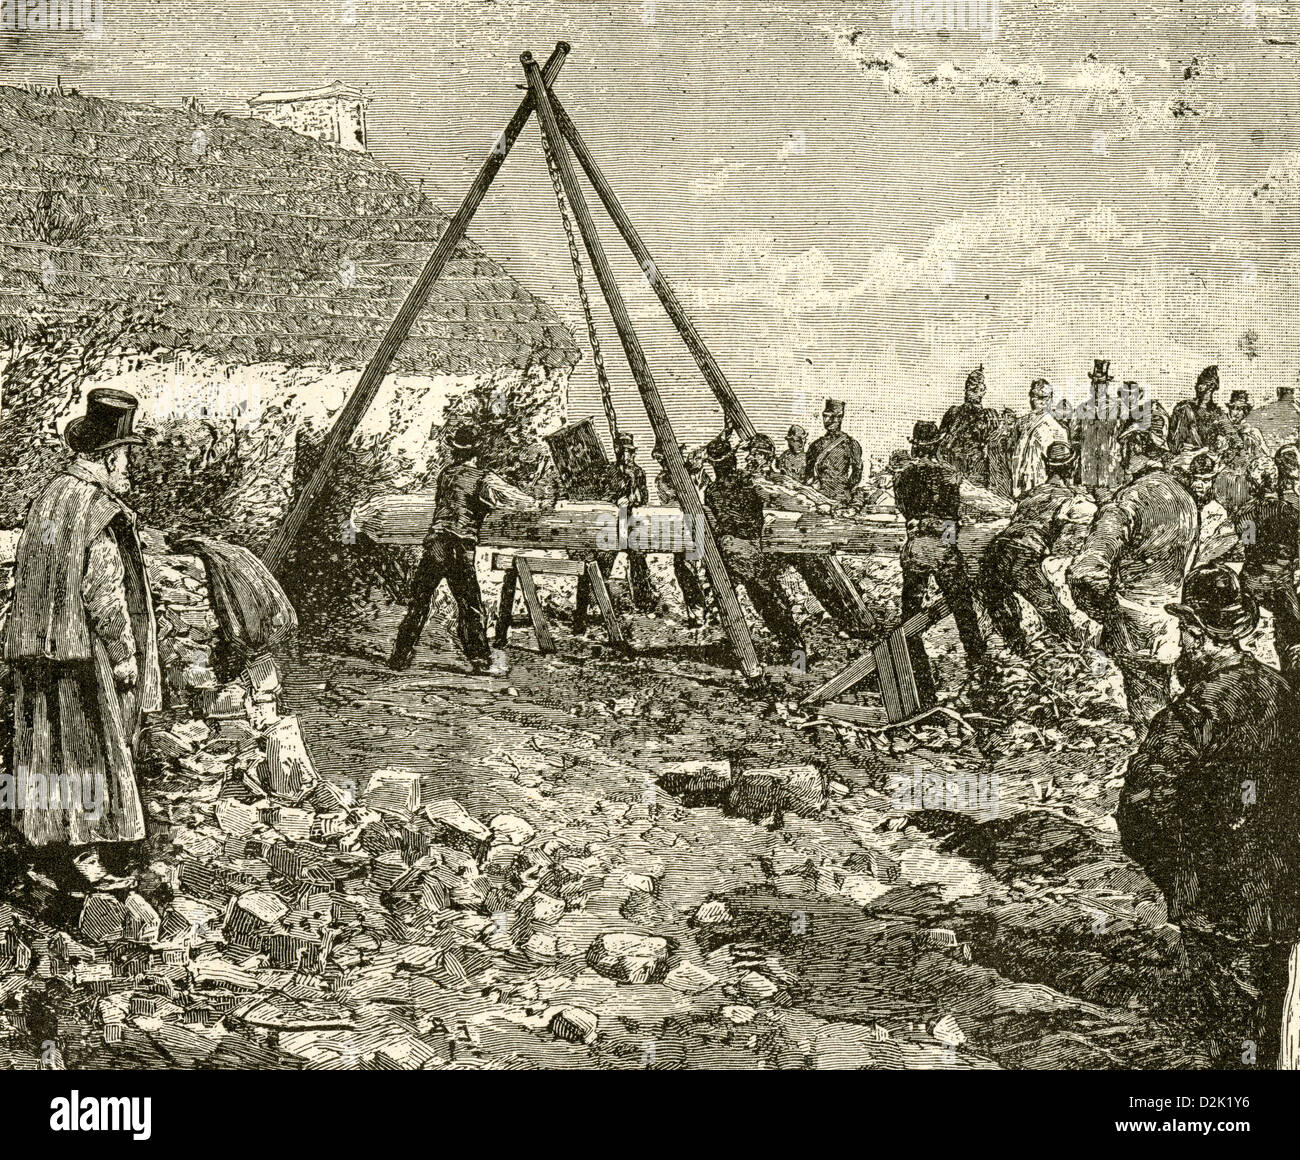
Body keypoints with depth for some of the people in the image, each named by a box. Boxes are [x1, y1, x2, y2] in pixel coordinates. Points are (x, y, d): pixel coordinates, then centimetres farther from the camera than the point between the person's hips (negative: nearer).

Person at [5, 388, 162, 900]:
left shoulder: (46, 497, 11)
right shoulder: (102, 511, -15)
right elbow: (104, 591, -19)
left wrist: (42, 638, 20)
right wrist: (125, 654, -12)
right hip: (87, 652, -8)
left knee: (46, 750, 12)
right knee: (94, 750, -1)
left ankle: (48, 855, 19)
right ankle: (89, 859, 3)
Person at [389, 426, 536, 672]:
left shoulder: (445, 473, 12)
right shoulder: (483, 479, -3)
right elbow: (509, 497, -12)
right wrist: (533, 503, 6)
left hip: (435, 543, 4)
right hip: (461, 549, -4)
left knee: (419, 601, 10)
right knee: (470, 607, 6)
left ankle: (401, 656, 11)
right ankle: (479, 658, 7)